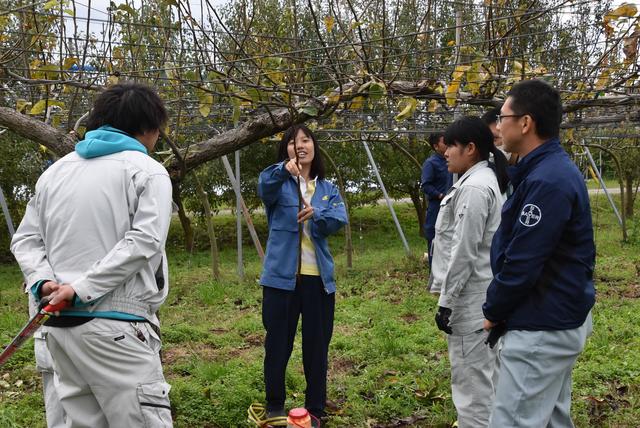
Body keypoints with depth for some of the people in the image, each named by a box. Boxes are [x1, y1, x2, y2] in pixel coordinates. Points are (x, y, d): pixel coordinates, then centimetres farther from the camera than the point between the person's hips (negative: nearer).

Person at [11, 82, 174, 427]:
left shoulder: (55, 171, 17)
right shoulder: (147, 171, -1)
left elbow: (25, 239, 13)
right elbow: (144, 242, -14)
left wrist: (43, 281, -2)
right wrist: (82, 289, -13)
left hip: (60, 323, 7)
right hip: (115, 324, -7)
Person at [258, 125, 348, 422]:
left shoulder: (328, 189, 10)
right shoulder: (280, 184, 1)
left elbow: (340, 219, -7)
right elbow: (265, 187, -24)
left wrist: (317, 214, -28)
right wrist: (284, 169, -45)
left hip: (318, 277, 3)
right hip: (281, 276, -3)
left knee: (317, 345, 10)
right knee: (278, 344, 6)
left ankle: (316, 408, 25)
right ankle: (274, 406, 22)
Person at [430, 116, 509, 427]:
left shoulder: (473, 188, -19)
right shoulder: (486, 181, 14)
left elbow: (463, 253, -22)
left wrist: (446, 302, -17)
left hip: (470, 300, -11)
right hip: (482, 295, 11)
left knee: (471, 382, -2)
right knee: (484, 377, 18)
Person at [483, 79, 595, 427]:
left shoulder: (546, 181, -23)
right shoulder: (553, 169, 10)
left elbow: (522, 264, -22)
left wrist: (493, 312, -9)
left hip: (542, 327, -10)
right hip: (558, 317, 10)